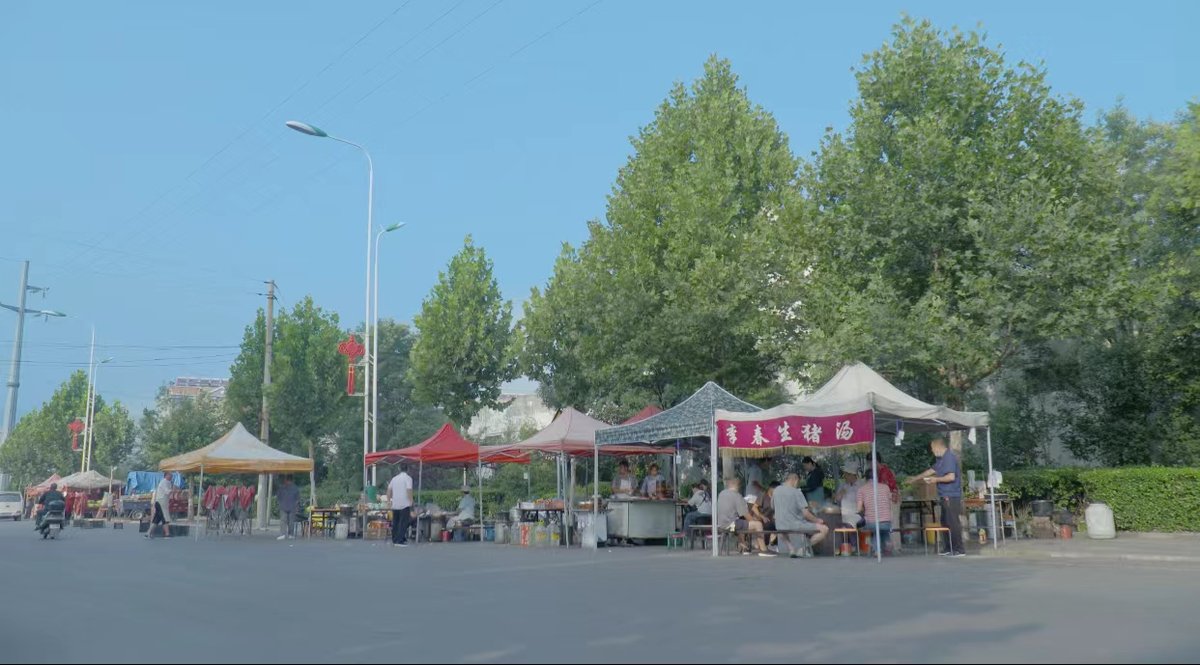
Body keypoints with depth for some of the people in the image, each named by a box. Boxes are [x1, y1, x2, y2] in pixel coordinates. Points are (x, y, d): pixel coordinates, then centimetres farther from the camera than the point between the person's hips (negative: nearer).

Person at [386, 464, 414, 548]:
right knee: (403, 523, -4)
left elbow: (389, 490, 12)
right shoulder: (408, 478, -7)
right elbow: (409, 491, -15)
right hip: (405, 504, -6)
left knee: (395, 523, 12)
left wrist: (389, 500, 20)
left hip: (395, 505, 6)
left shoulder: (394, 478, 12)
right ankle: (400, 541, -9)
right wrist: (411, 502, -9)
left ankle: (394, 541, 16)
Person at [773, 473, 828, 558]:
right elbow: (806, 514, -14)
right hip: (795, 525, -7)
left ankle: (791, 548, 19)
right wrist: (818, 520, 3)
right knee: (825, 529, -5)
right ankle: (805, 547, -7)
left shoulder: (776, 490, 6)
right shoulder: (797, 492, -11)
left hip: (779, 526, 7)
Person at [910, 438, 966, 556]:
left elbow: (951, 477, -24)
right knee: (946, 522, 13)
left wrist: (936, 479, -11)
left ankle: (960, 550, -2)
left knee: (953, 523, -7)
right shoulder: (942, 458, 16)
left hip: (951, 496, -10)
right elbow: (931, 470, 28)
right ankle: (951, 548, 19)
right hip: (946, 496, 10)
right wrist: (916, 478, 32)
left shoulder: (949, 457, -15)